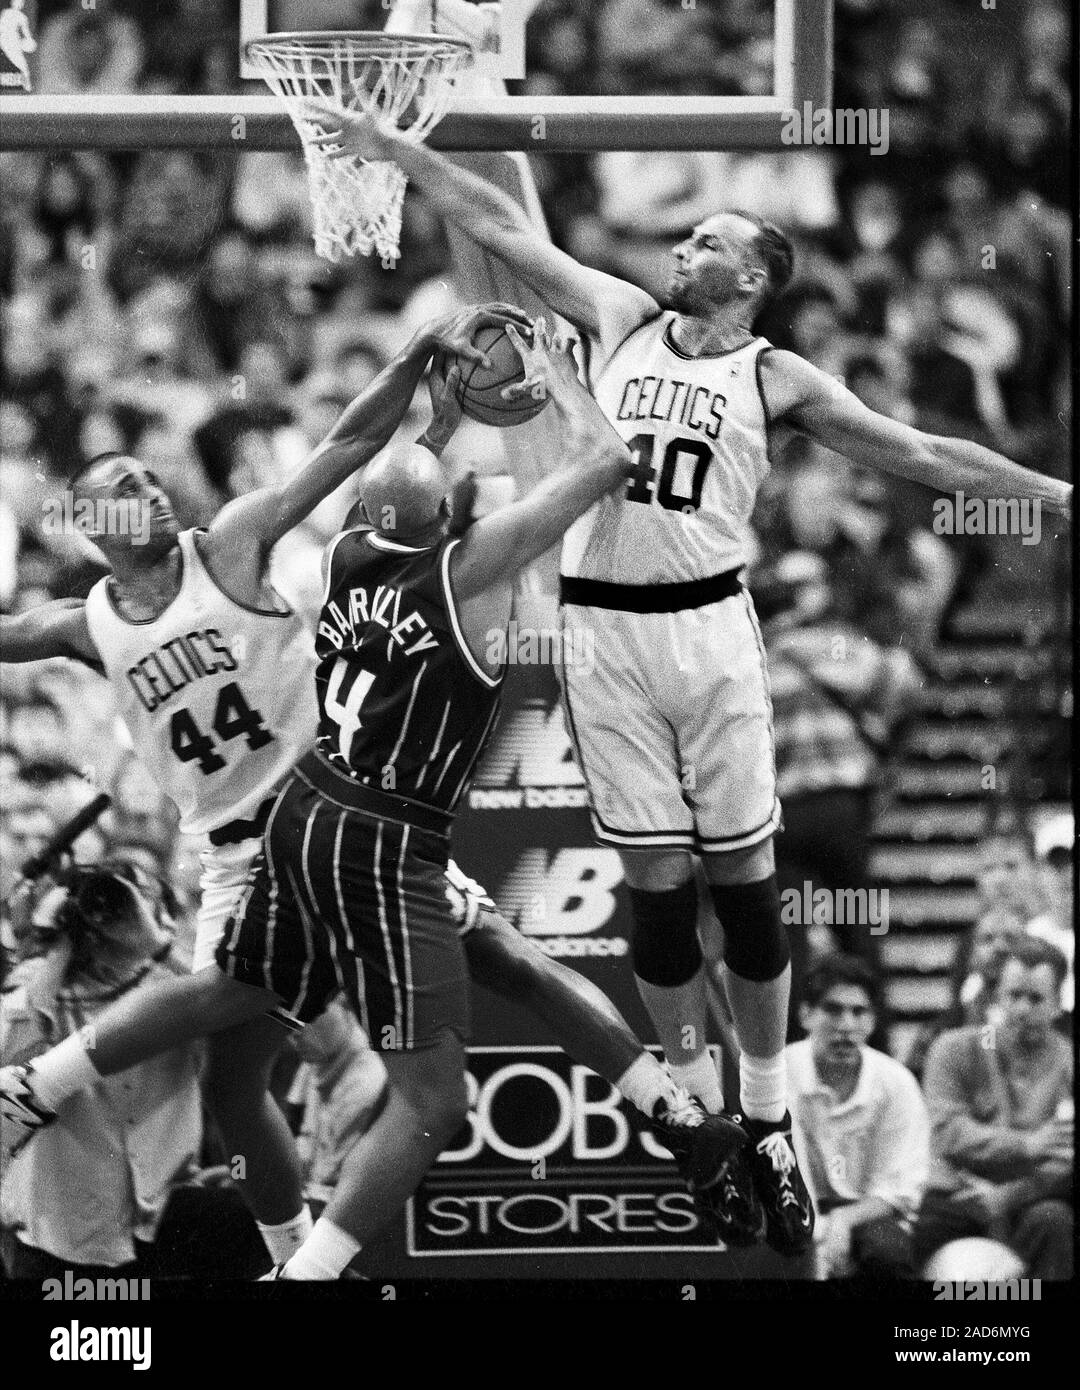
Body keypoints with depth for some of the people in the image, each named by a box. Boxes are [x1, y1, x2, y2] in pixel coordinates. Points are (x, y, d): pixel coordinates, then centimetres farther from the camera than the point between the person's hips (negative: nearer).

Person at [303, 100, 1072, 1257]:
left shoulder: (776, 381, 4)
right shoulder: (621, 321, 10)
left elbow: (917, 454, 4)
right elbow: (500, 227, 11)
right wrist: (393, 149, 9)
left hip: (706, 628, -1)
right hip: (602, 629, 1)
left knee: (742, 878, -2)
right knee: (655, 882, 3)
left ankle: (769, 1122, 6)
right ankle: (692, 1105, 14)